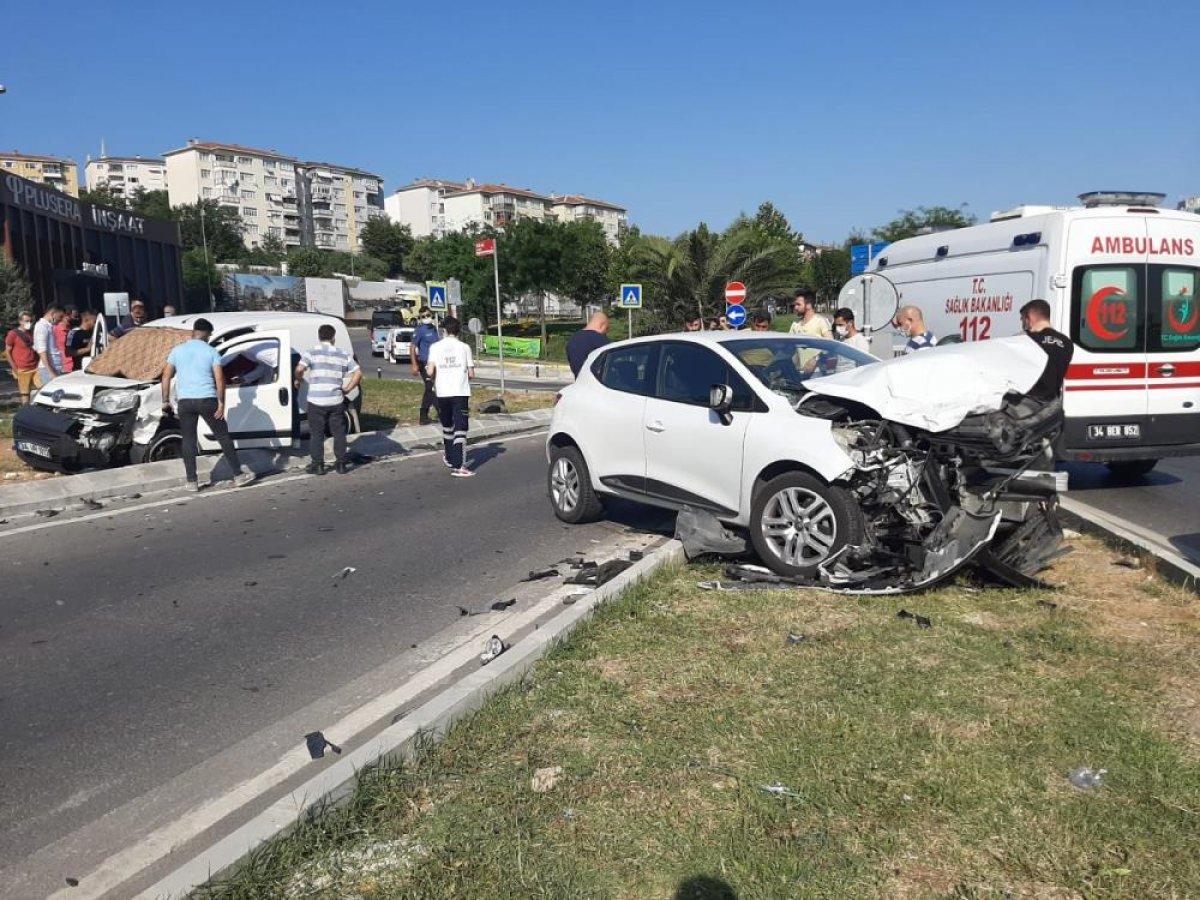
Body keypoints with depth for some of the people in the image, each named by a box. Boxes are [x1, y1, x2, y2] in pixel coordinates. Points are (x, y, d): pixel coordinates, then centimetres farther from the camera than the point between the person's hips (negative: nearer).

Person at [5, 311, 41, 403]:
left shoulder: (32, 333, 14)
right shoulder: (13, 334, -3)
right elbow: (8, 352, -2)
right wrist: (14, 368, -8)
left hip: (35, 368, 5)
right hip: (22, 370, -5)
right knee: (25, 393, 1)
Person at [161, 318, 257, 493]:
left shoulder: (177, 350, 7)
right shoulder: (211, 352, 0)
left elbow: (166, 376, 5)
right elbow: (220, 379, -8)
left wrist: (165, 401, 10)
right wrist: (221, 402, -5)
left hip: (185, 401, 2)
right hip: (207, 400, -2)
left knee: (188, 441, 7)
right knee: (223, 437, 6)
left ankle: (192, 482, 7)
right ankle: (238, 475, 9)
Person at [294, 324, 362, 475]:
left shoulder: (311, 353, -2)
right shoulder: (343, 354, 6)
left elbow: (299, 369, -17)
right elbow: (358, 373, 1)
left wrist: (298, 381, 3)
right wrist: (347, 389, 8)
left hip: (316, 401, -2)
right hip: (336, 400, 2)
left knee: (316, 434, 8)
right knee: (339, 433, 13)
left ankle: (318, 465, 11)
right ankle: (341, 464, 16)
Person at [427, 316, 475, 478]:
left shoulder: (435, 347, 1)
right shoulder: (464, 347, -1)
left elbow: (431, 372, -8)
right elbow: (471, 374, -1)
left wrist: (435, 380, 14)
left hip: (442, 393, 2)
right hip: (460, 393, -2)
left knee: (447, 428, 20)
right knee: (460, 429, -3)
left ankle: (450, 460, 34)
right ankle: (459, 467, -12)